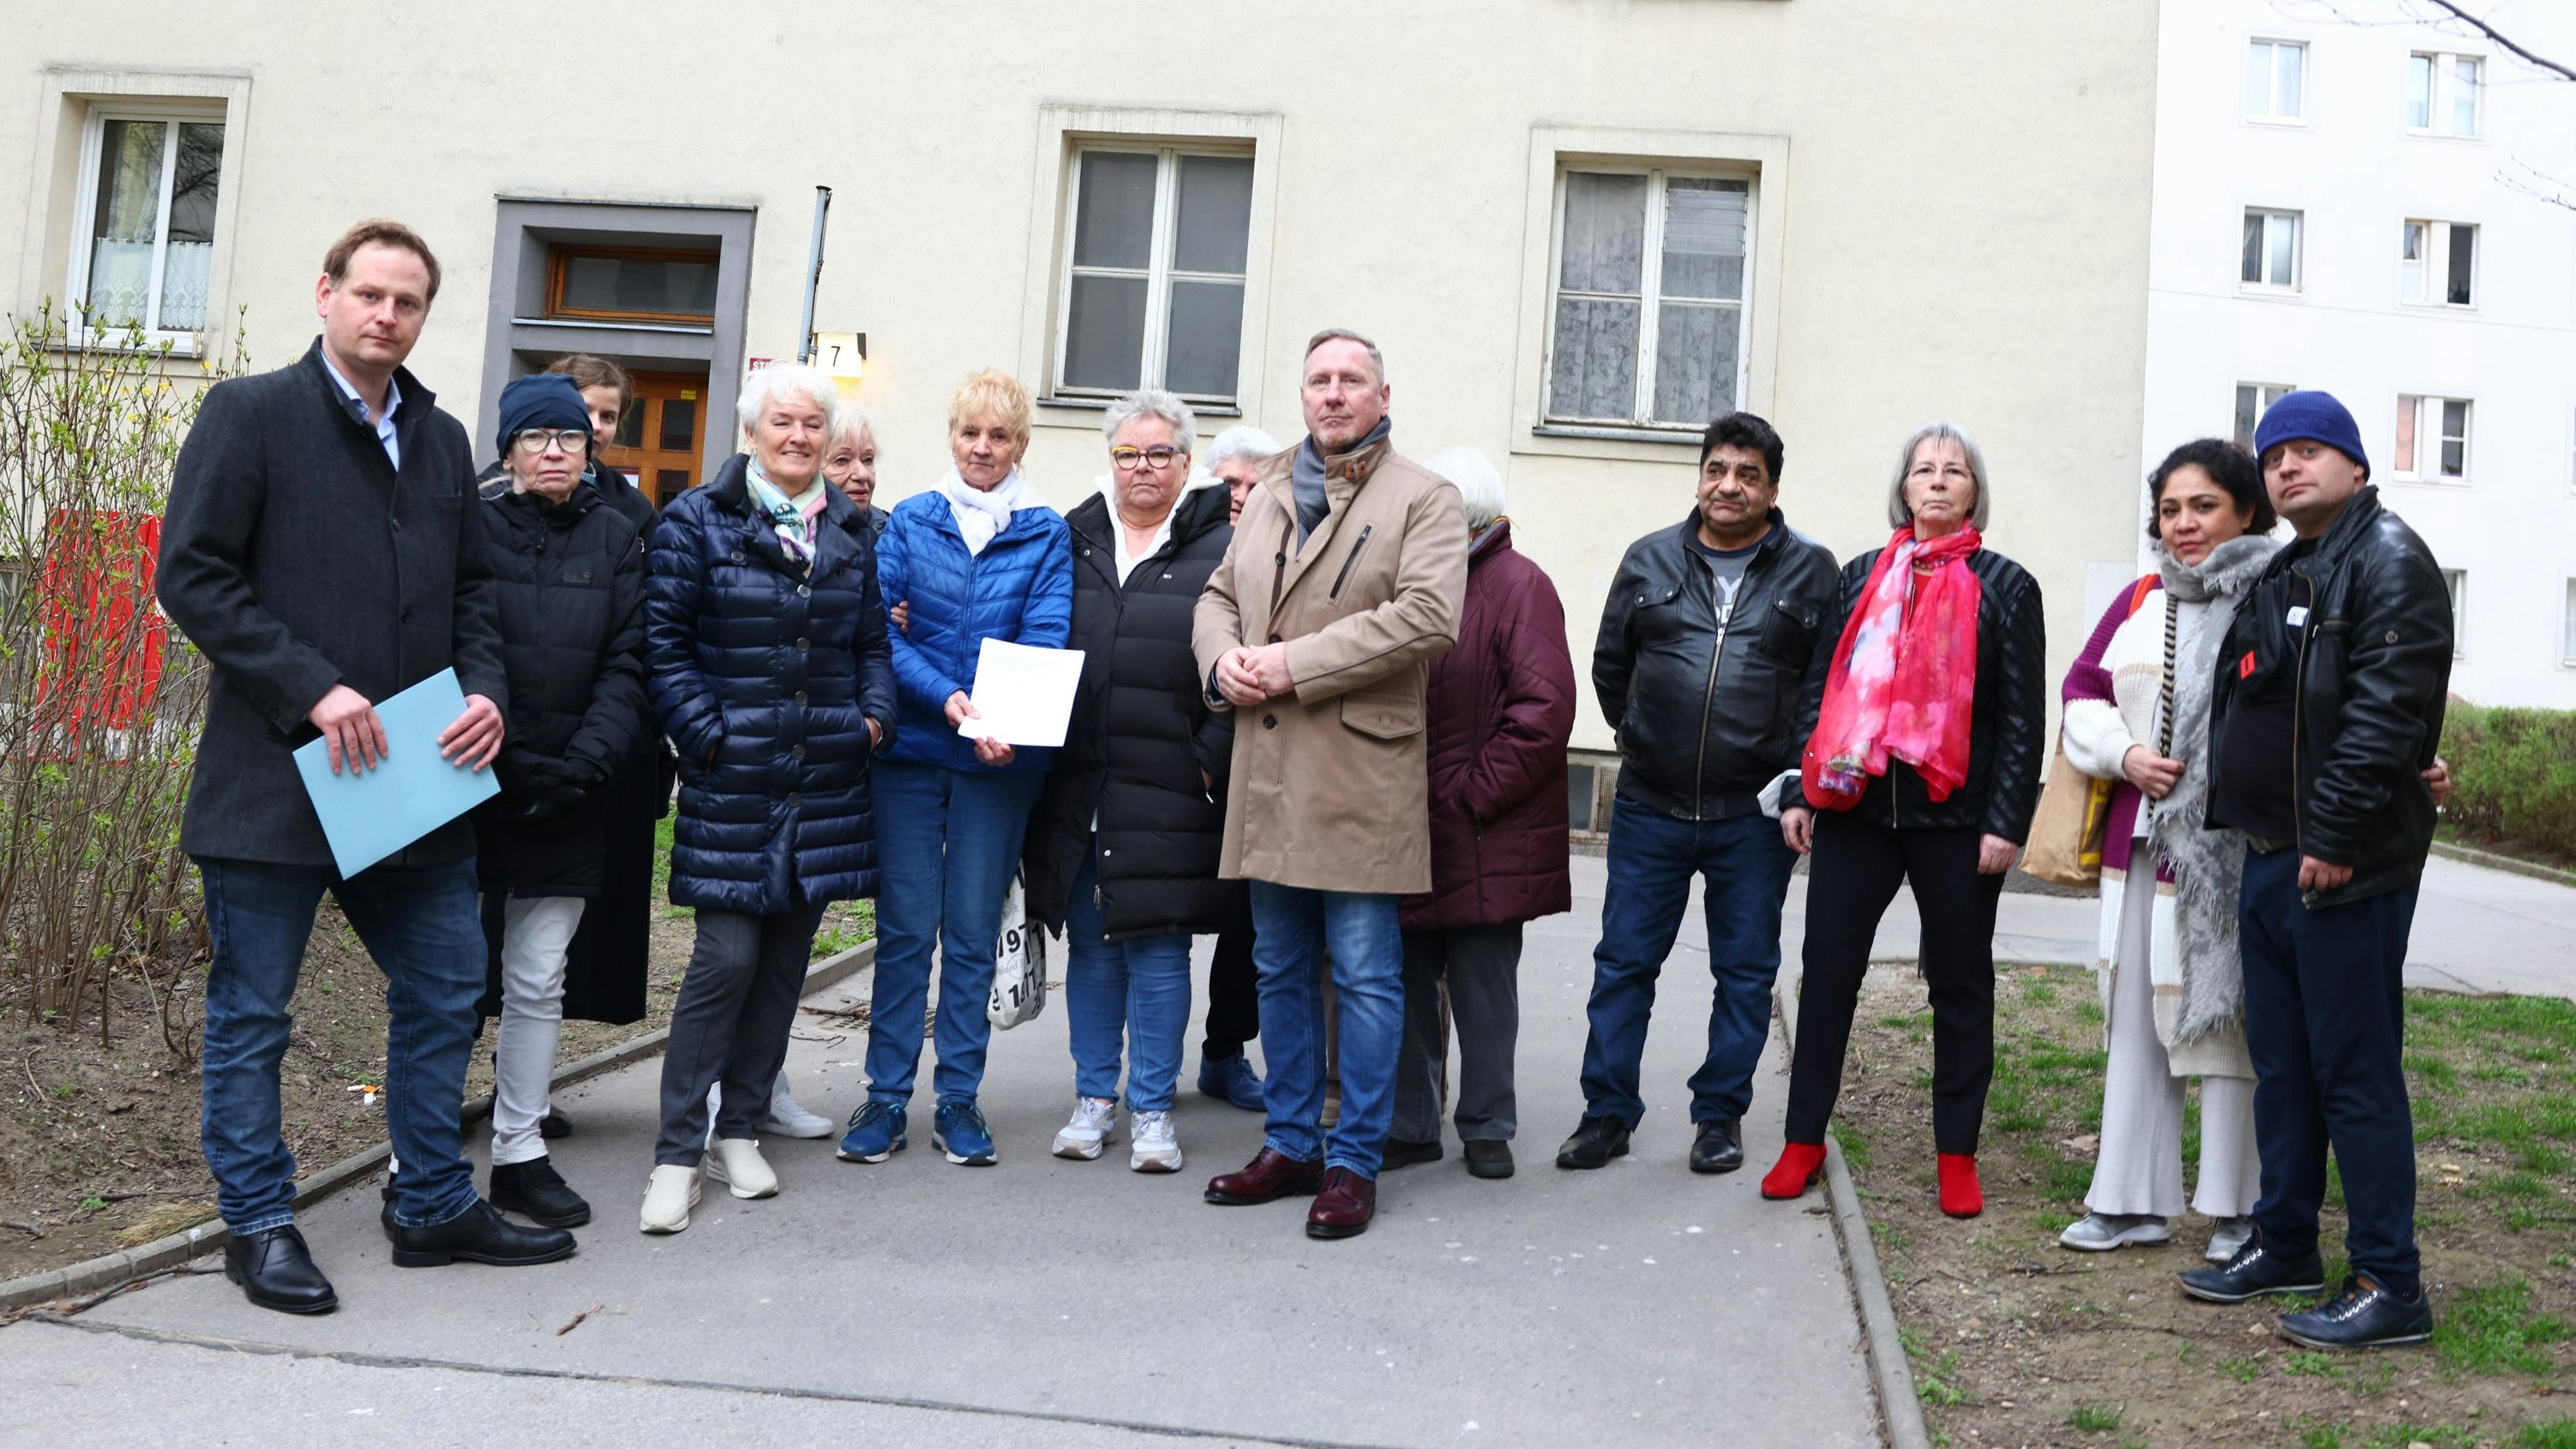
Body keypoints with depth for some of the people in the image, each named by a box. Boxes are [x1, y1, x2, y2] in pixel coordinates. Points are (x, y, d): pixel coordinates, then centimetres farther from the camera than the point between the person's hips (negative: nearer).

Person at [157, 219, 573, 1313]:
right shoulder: (250, 414, -4)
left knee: (445, 989, 11)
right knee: (251, 1012, 5)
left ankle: (435, 1206, 25)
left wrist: (485, 691, -1)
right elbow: (190, 574, -10)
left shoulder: (443, 440, 14)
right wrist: (312, 690, -17)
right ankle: (258, 1225, 19)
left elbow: (471, 588, 18)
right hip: (275, 774, -6)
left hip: (417, 775, 6)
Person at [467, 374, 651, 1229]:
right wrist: (493, 759, -12)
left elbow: (626, 663, 4)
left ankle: (520, 1153, 18)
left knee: (539, 981, 8)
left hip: (568, 796, 3)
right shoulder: (470, 525, -1)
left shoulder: (616, 538, 8)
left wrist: (589, 760, -9)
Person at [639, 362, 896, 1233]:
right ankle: (677, 1155, 0)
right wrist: (705, 733, -11)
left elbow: (871, 640, 20)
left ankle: (740, 1134, 22)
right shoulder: (698, 521, 0)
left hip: (827, 779, 5)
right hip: (731, 782, -5)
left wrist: (875, 714, 4)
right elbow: (663, 640, -4)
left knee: (786, 958, 9)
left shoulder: (849, 531, 14)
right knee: (727, 957, -10)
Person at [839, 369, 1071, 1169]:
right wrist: (948, 699, -18)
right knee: (904, 926, 2)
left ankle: (958, 1098, 15)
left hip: (1001, 755, 0)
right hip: (913, 745, 0)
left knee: (973, 931, 5)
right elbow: (882, 630, -4)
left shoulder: (1047, 534, 4)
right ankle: (886, 1095, 12)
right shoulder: (909, 521, 5)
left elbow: (1046, 638, -6)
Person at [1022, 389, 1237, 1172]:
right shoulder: (1072, 540, 11)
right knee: (1090, 946, 10)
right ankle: (1095, 1100, 22)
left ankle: (1153, 1111, 13)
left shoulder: (1222, 548, 0)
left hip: (1170, 790, -3)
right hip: (1077, 787, 3)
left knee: (1159, 948, 1)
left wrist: (1212, 757, -9)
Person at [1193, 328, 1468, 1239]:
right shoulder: (1269, 494, 18)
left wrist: (1295, 664, -18)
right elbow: (1218, 594, 22)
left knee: (1366, 977, -1)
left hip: (1363, 774, -6)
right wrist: (1224, 659, -2)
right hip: (1267, 770, 6)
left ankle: (1354, 1162, 9)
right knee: (1280, 971, 14)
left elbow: (1428, 616, -16)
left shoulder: (1422, 499, -2)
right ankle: (1291, 1145, 25)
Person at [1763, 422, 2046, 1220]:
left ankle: (1957, 1154, 17)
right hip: (1854, 806, 3)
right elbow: (1819, 686, 12)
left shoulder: (2004, 585, 3)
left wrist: (2006, 822, -8)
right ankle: (1804, 1140, 15)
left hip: (1954, 816, -2)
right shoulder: (1862, 576, 12)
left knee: (1960, 983, 7)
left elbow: (2023, 714, -1)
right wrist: (1799, 791, 5)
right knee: (1827, 971, 4)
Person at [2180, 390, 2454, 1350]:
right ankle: (2284, 1245, 26)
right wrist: (2225, 821, 18)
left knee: (2355, 1070, -6)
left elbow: (2389, 706, -20)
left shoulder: (2387, 559, -9)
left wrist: (2336, 834, -23)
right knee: (2280, 1063, 15)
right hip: (2269, 860, 9)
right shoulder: (2279, 578, 19)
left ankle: (2390, 1286, 2)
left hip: (2345, 867, -9)